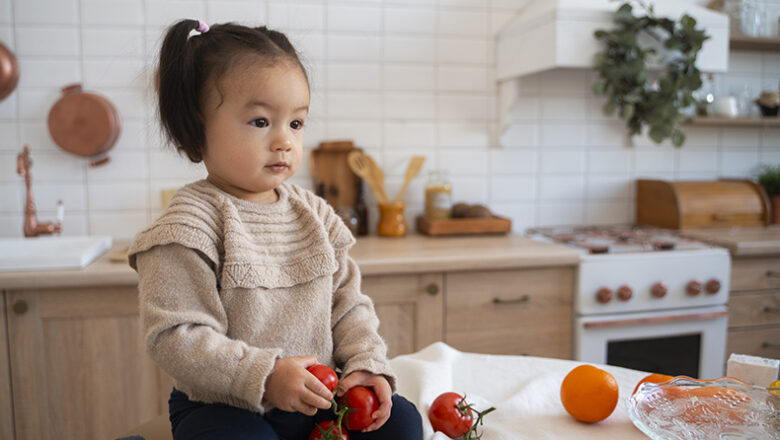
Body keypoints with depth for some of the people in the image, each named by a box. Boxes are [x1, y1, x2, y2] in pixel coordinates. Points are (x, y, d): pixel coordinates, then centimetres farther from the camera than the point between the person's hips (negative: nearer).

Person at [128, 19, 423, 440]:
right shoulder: (190, 225, -16)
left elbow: (346, 300, 7)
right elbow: (175, 338, -20)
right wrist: (263, 376, -26)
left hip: (317, 396, 5)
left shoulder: (311, 211, 3)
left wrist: (366, 362, -7)